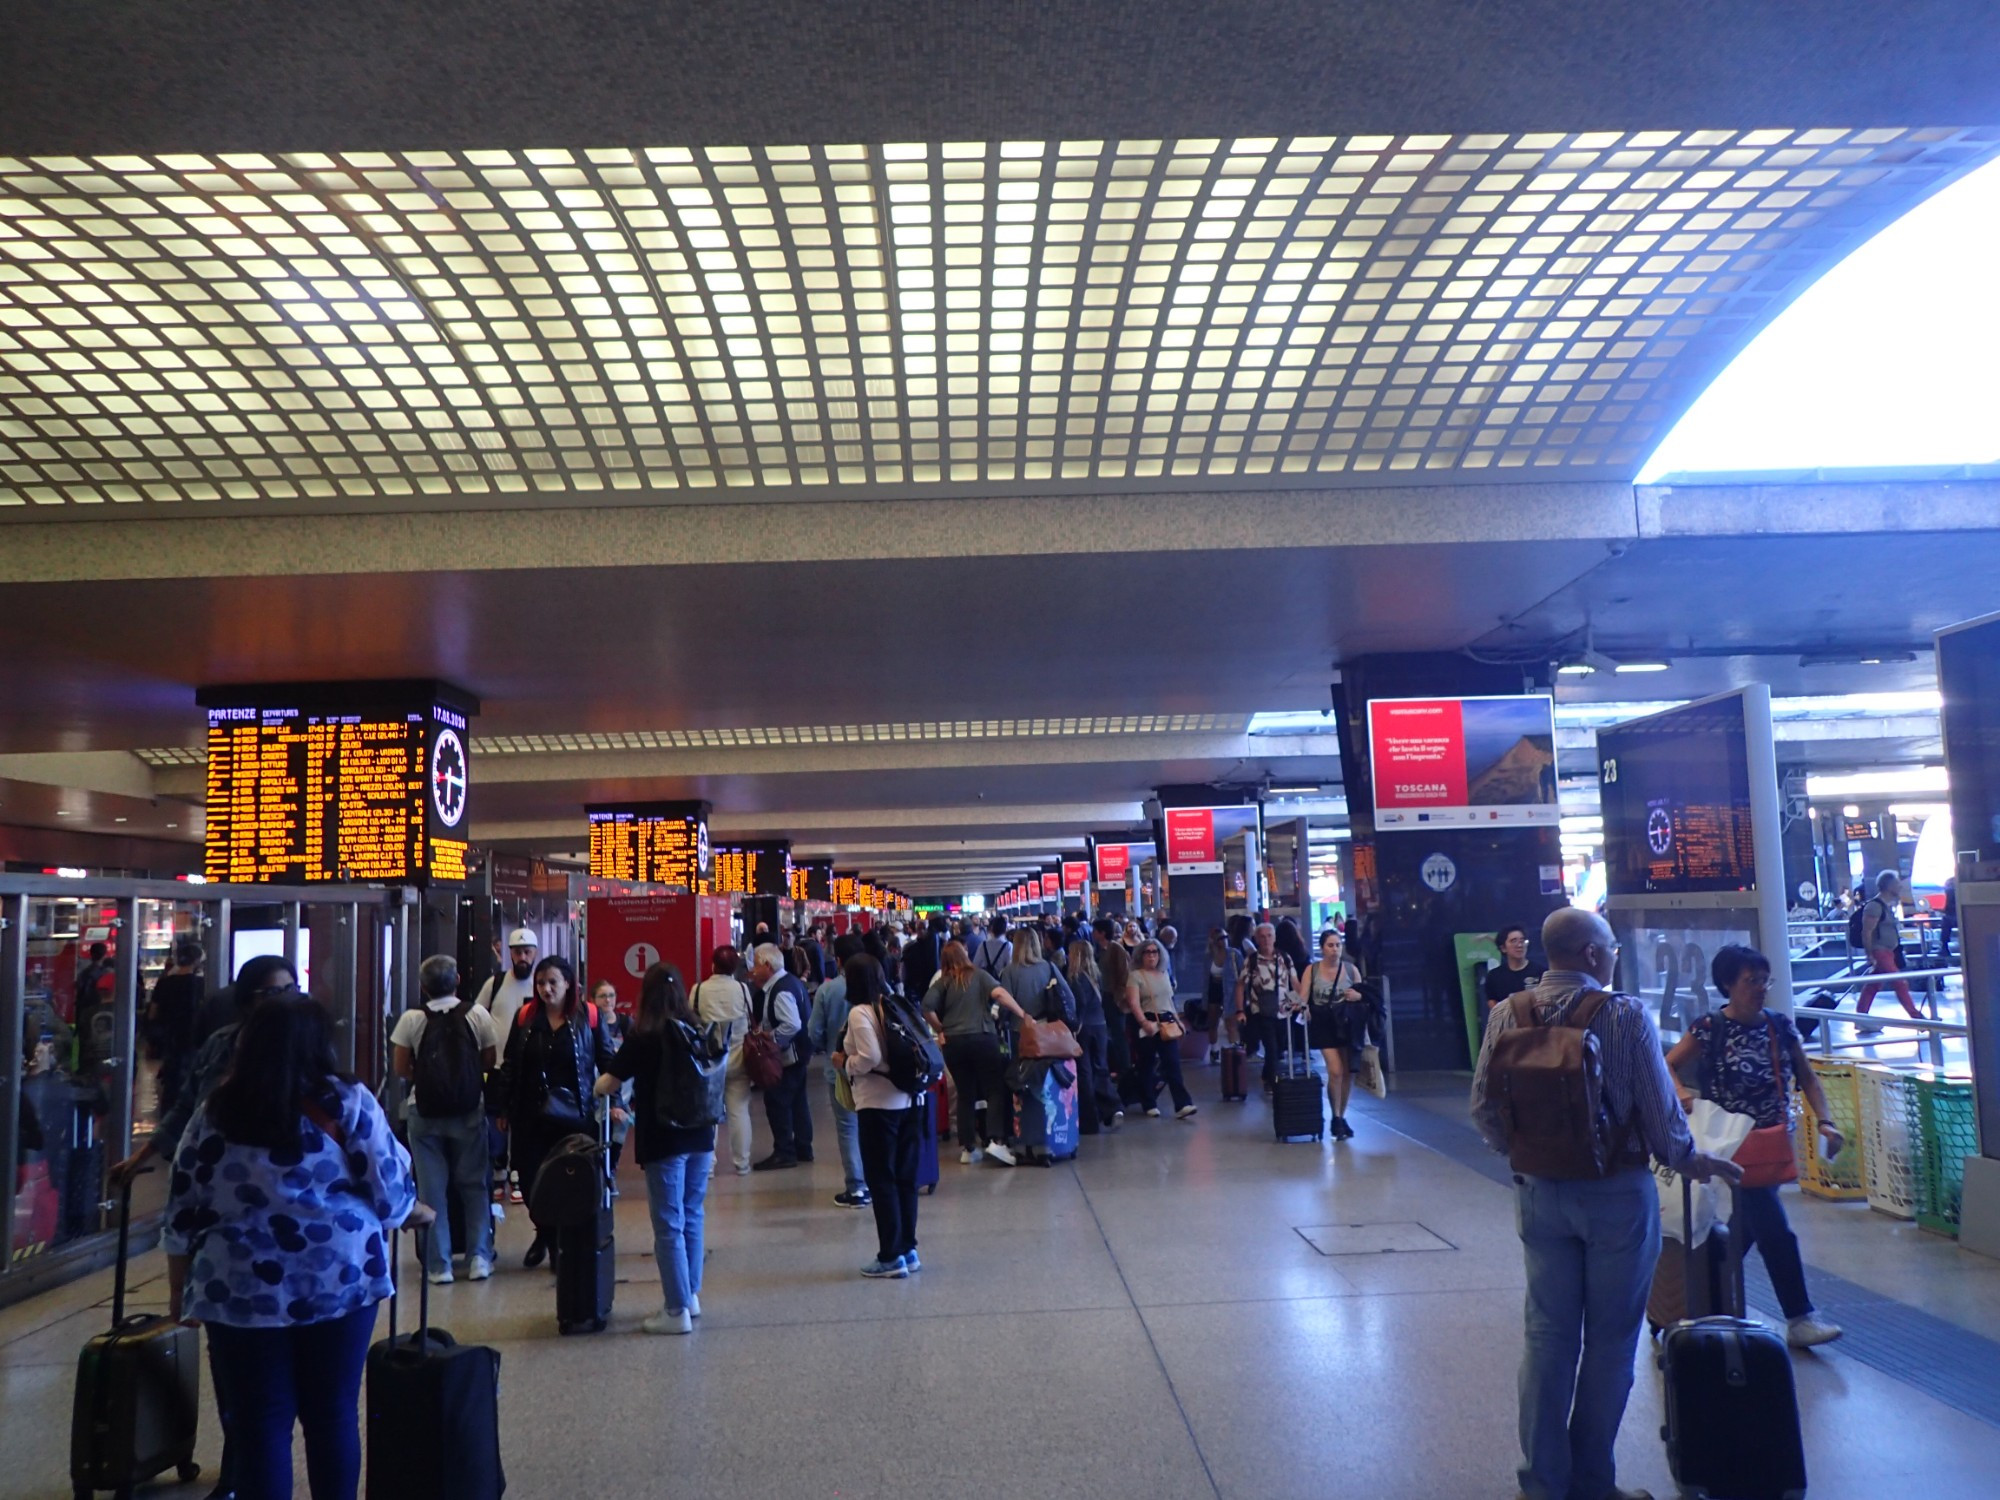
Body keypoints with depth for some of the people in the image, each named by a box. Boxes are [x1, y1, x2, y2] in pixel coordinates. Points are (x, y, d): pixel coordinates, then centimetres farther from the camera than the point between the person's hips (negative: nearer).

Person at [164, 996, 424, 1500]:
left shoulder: (215, 1113, 5)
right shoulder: (346, 1100, -3)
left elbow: (183, 1209, 8)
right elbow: (390, 1189, -4)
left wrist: (179, 1289, 18)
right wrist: (414, 1212, 17)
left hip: (241, 1290, 1)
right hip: (338, 1281, -1)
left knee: (258, 1424, 9)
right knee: (333, 1415, 12)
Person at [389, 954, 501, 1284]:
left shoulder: (411, 1019, -8)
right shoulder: (477, 1015, -5)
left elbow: (400, 1068, -4)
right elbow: (490, 1061, 2)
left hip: (425, 1111, -1)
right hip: (469, 1110, 1)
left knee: (432, 1189, 7)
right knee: (473, 1184, 11)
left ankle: (438, 1265, 9)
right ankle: (478, 1257, 10)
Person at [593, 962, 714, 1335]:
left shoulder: (645, 1037, -10)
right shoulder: (701, 1032, 4)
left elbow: (607, 1084, -4)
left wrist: (599, 1088, 17)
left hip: (663, 1143, -5)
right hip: (700, 1139, 5)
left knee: (669, 1225, 0)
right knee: (692, 1219, 16)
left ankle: (677, 1310, 3)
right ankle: (690, 1295, 25)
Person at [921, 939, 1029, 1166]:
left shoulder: (942, 982, 7)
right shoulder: (979, 975, 4)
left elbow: (926, 1007, -6)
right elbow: (999, 993, -12)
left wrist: (940, 1030, 5)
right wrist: (1023, 1015, -11)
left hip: (953, 1042, 3)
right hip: (982, 1038, -3)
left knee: (965, 1094, 10)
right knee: (995, 1090, 1)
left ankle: (968, 1148, 11)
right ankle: (995, 1140, -14)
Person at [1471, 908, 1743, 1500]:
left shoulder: (1508, 1014, -4)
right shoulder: (1626, 1014, -15)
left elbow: (1483, 1107, -1)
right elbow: (1661, 1108, -10)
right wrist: (1688, 1159, 10)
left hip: (1539, 1191, 3)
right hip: (1616, 1192, -3)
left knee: (1547, 1333, 12)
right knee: (1609, 1338, 10)